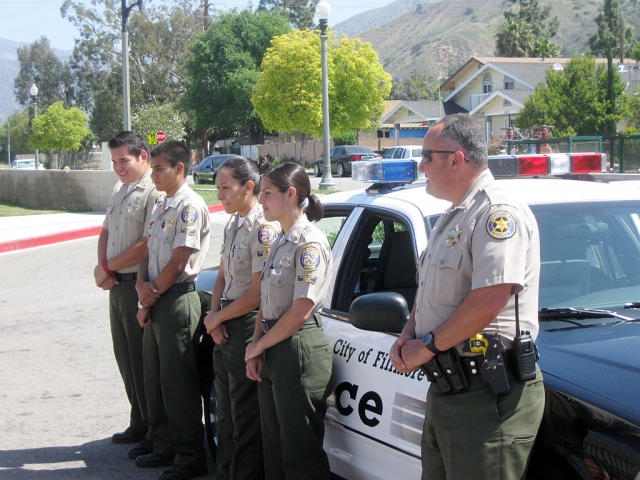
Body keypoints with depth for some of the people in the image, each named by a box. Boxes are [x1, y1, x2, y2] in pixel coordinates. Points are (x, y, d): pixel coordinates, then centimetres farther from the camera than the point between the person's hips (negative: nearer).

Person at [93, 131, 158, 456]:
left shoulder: (154, 192, -16)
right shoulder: (119, 190, 14)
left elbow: (148, 245, -22)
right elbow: (106, 232, 19)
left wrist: (107, 267, -12)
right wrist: (102, 268, 0)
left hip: (139, 286, -9)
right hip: (116, 285, 9)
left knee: (144, 360, -1)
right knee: (125, 356, 16)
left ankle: (155, 432, 10)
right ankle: (139, 425, 29)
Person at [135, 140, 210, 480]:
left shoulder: (189, 206, -13)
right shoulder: (161, 205, 15)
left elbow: (177, 263, -16)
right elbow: (149, 251, 14)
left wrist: (149, 300, -9)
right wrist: (142, 285, -4)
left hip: (177, 300, -9)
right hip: (154, 302, 9)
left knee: (178, 382, -4)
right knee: (155, 379, 14)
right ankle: (165, 447, 26)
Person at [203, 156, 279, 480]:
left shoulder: (264, 229, -15)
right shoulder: (232, 226, 13)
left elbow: (257, 294, -18)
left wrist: (218, 318, -8)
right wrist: (214, 314, 2)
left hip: (248, 326, -9)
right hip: (225, 330, 9)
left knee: (245, 417, -1)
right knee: (226, 414, 17)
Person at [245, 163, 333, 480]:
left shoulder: (309, 243, -14)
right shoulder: (280, 242, 14)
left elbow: (300, 311, -18)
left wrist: (258, 346, -9)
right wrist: (256, 347, 3)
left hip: (299, 350, -9)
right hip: (272, 353, 9)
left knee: (300, 454, -1)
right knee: (274, 446, 15)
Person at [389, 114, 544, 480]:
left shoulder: (499, 213, -14)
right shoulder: (452, 220, 19)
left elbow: (489, 300, -25)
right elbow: (429, 295, 26)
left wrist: (428, 345, -15)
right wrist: (408, 336, 7)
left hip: (486, 395, -10)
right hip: (445, 390, 10)